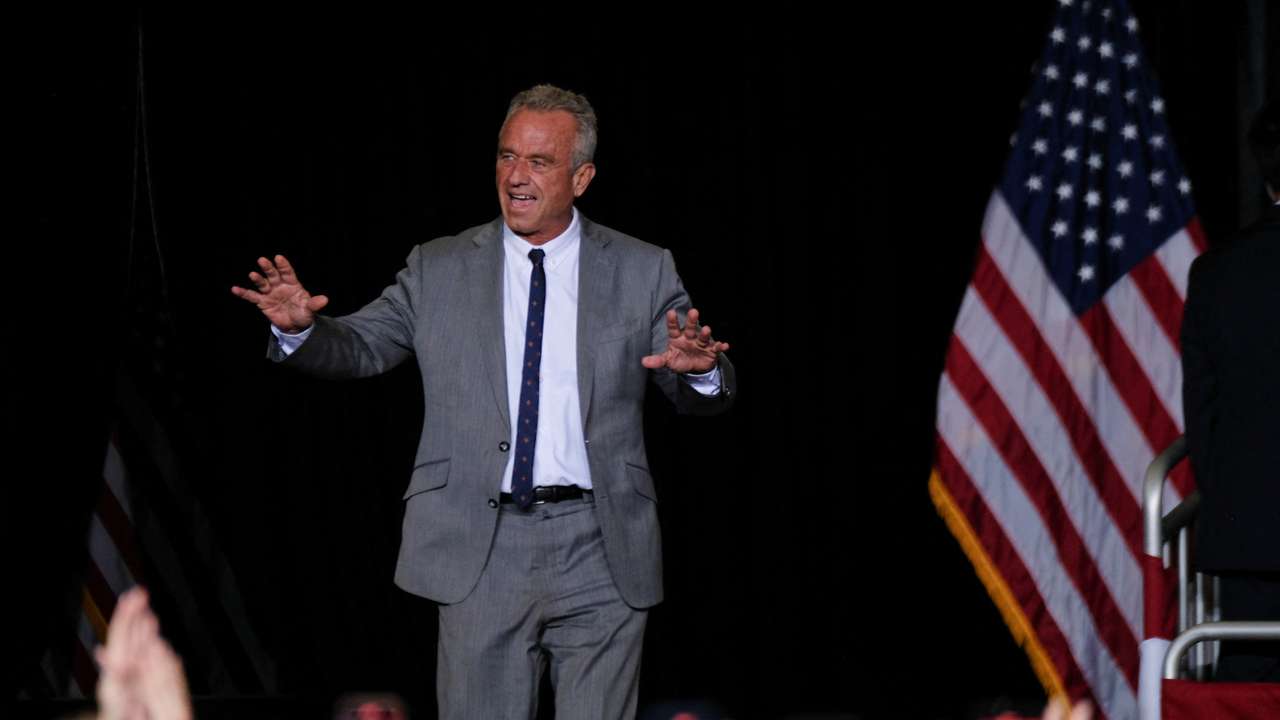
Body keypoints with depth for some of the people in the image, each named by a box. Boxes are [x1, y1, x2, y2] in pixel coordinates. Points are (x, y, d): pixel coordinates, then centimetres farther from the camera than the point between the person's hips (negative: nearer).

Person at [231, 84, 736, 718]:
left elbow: (704, 397, 3)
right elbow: (360, 347, 5)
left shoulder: (642, 272, 7)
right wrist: (302, 328, -17)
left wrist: (700, 370, -21)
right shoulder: (439, 270, 9)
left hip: (600, 552, 0)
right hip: (481, 554, 0)